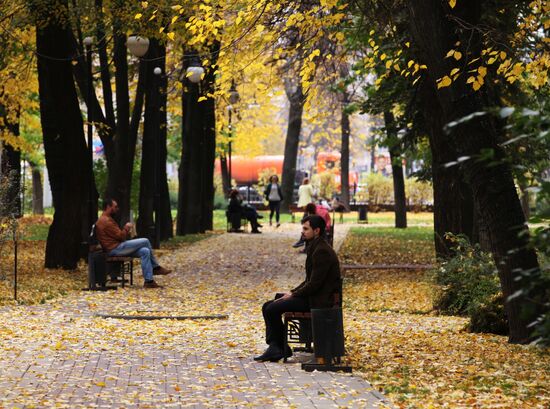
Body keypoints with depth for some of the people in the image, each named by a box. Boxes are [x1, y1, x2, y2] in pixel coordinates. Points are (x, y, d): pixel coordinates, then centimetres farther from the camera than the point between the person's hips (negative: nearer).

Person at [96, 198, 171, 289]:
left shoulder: (106, 219, 22)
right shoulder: (106, 221, -14)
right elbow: (120, 236, -15)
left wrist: (126, 230, 6)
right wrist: (126, 228, 1)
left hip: (117, 248, 11)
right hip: (114, 249, -11)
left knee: (145, 251, -2)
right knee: (145, 241, -11)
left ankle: (149, 281, -5)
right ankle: (156, 267, 1)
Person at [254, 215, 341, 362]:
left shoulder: (322, 251, -18)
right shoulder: (315, 248, 15)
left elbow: (314, 284, -21)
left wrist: (293, 295, -10)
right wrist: (293, 292, 7)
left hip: (318, 300, -10)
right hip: (312, 295, 10)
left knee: (272, 309, -16)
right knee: (268, 307, 3)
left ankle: (281, 348, 1)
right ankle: (275, 347, -2)